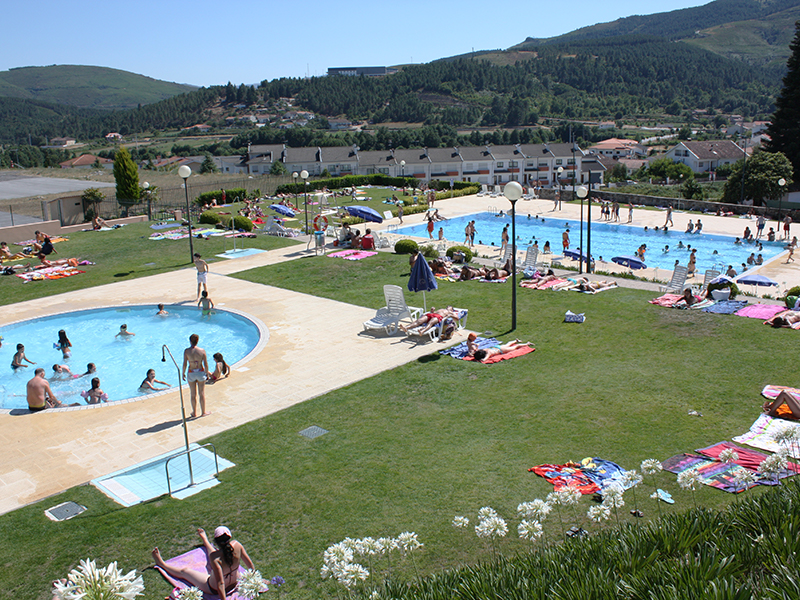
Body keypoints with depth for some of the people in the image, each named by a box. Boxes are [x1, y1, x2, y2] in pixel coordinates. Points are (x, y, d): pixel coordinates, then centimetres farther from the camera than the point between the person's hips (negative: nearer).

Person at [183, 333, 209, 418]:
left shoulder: (186, 351, -11)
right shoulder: (202, 351, -10)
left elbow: (184, 364, -10)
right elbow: (206, 364, -7)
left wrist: (183, 373, 5)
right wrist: (207, 373, 7)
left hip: (191, 373, 0)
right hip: (201, 372, 0)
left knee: (193, 394, 12)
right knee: (202, 393, 11)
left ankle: (194, 412, 23)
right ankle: (203, 412, 19)